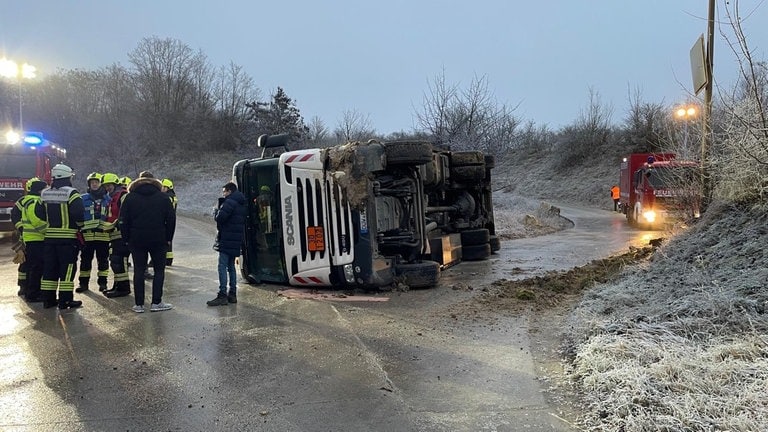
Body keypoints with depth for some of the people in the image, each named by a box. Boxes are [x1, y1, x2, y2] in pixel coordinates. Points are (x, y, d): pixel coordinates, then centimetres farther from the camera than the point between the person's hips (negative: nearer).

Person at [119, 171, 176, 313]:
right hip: (159, 240, -1)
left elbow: (123, 220, 2)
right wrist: (168, 238, 8)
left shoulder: (130, 197, 4)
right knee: (159, 270, 6)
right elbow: (171, 219, 1)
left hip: (137, 240, 1)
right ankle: (156, 303, 4)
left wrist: (127, 239, 9)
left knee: (139, 271, 6)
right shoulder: (163, 197, 2)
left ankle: (139, 304, 8)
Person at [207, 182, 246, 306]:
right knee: (231, 266, 15)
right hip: (236, 240, 9)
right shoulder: (241, 204, 18)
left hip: (227, 240, -9)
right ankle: (232, 294, 17)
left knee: (222, 266, -8)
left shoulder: (230, 202, -12)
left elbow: (220, 218, -21)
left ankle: (222, 296, -11)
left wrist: (216, 214, 2)